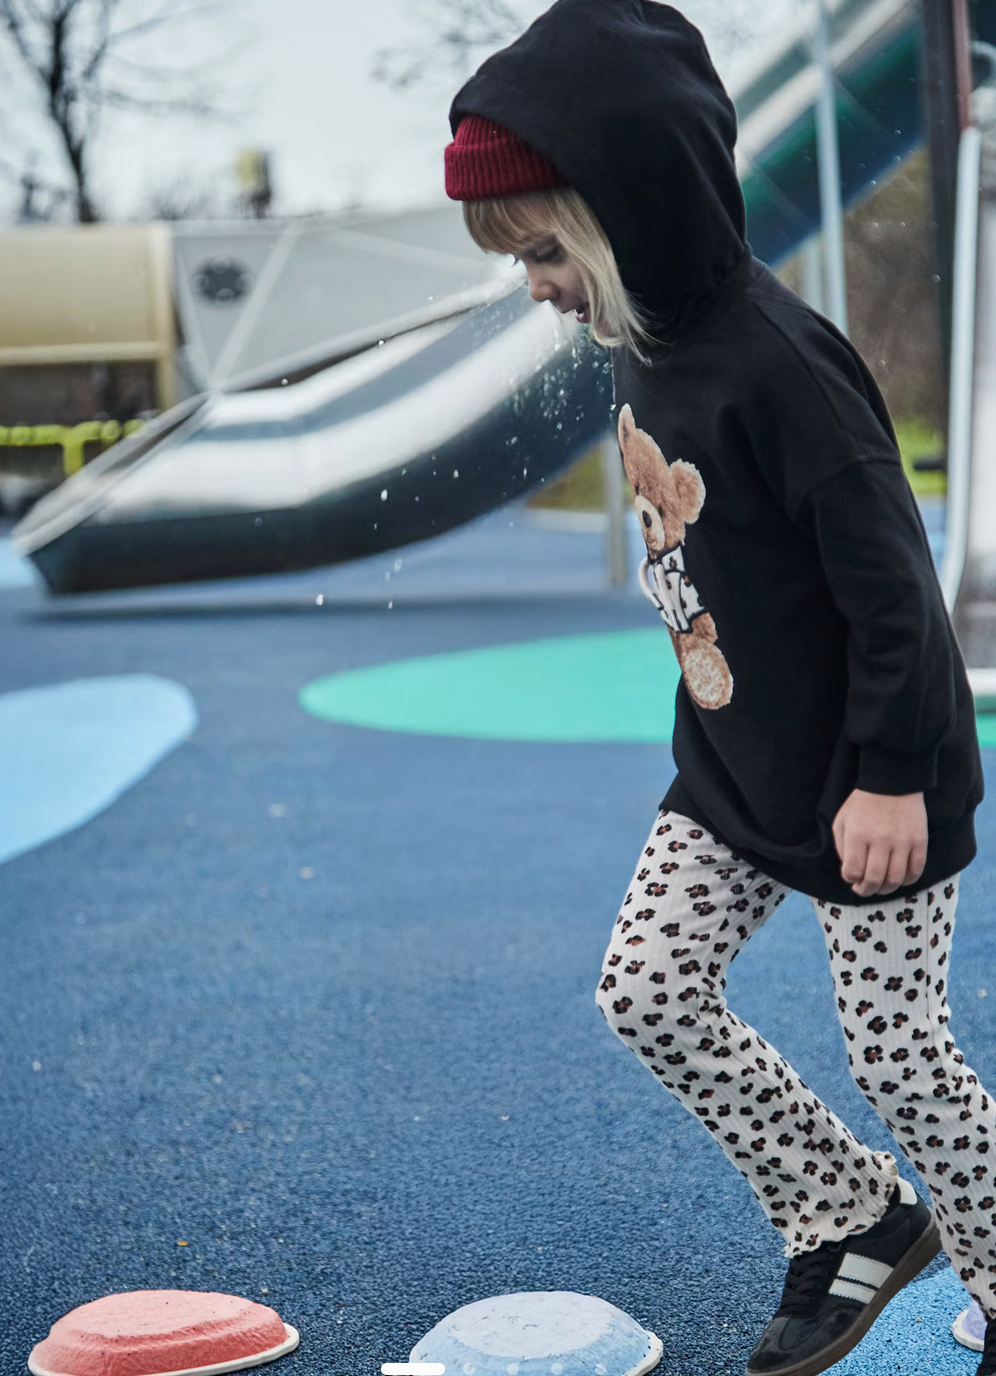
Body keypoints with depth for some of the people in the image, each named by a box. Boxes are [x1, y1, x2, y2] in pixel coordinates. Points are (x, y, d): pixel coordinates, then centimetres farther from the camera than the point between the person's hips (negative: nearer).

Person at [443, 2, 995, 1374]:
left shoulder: (777, 363, -26)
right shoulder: (646, 346, 2)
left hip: (868, 790, -9)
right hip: (735, 768, 9)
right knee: (648, 988, 8)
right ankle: (859, 1221, 24)